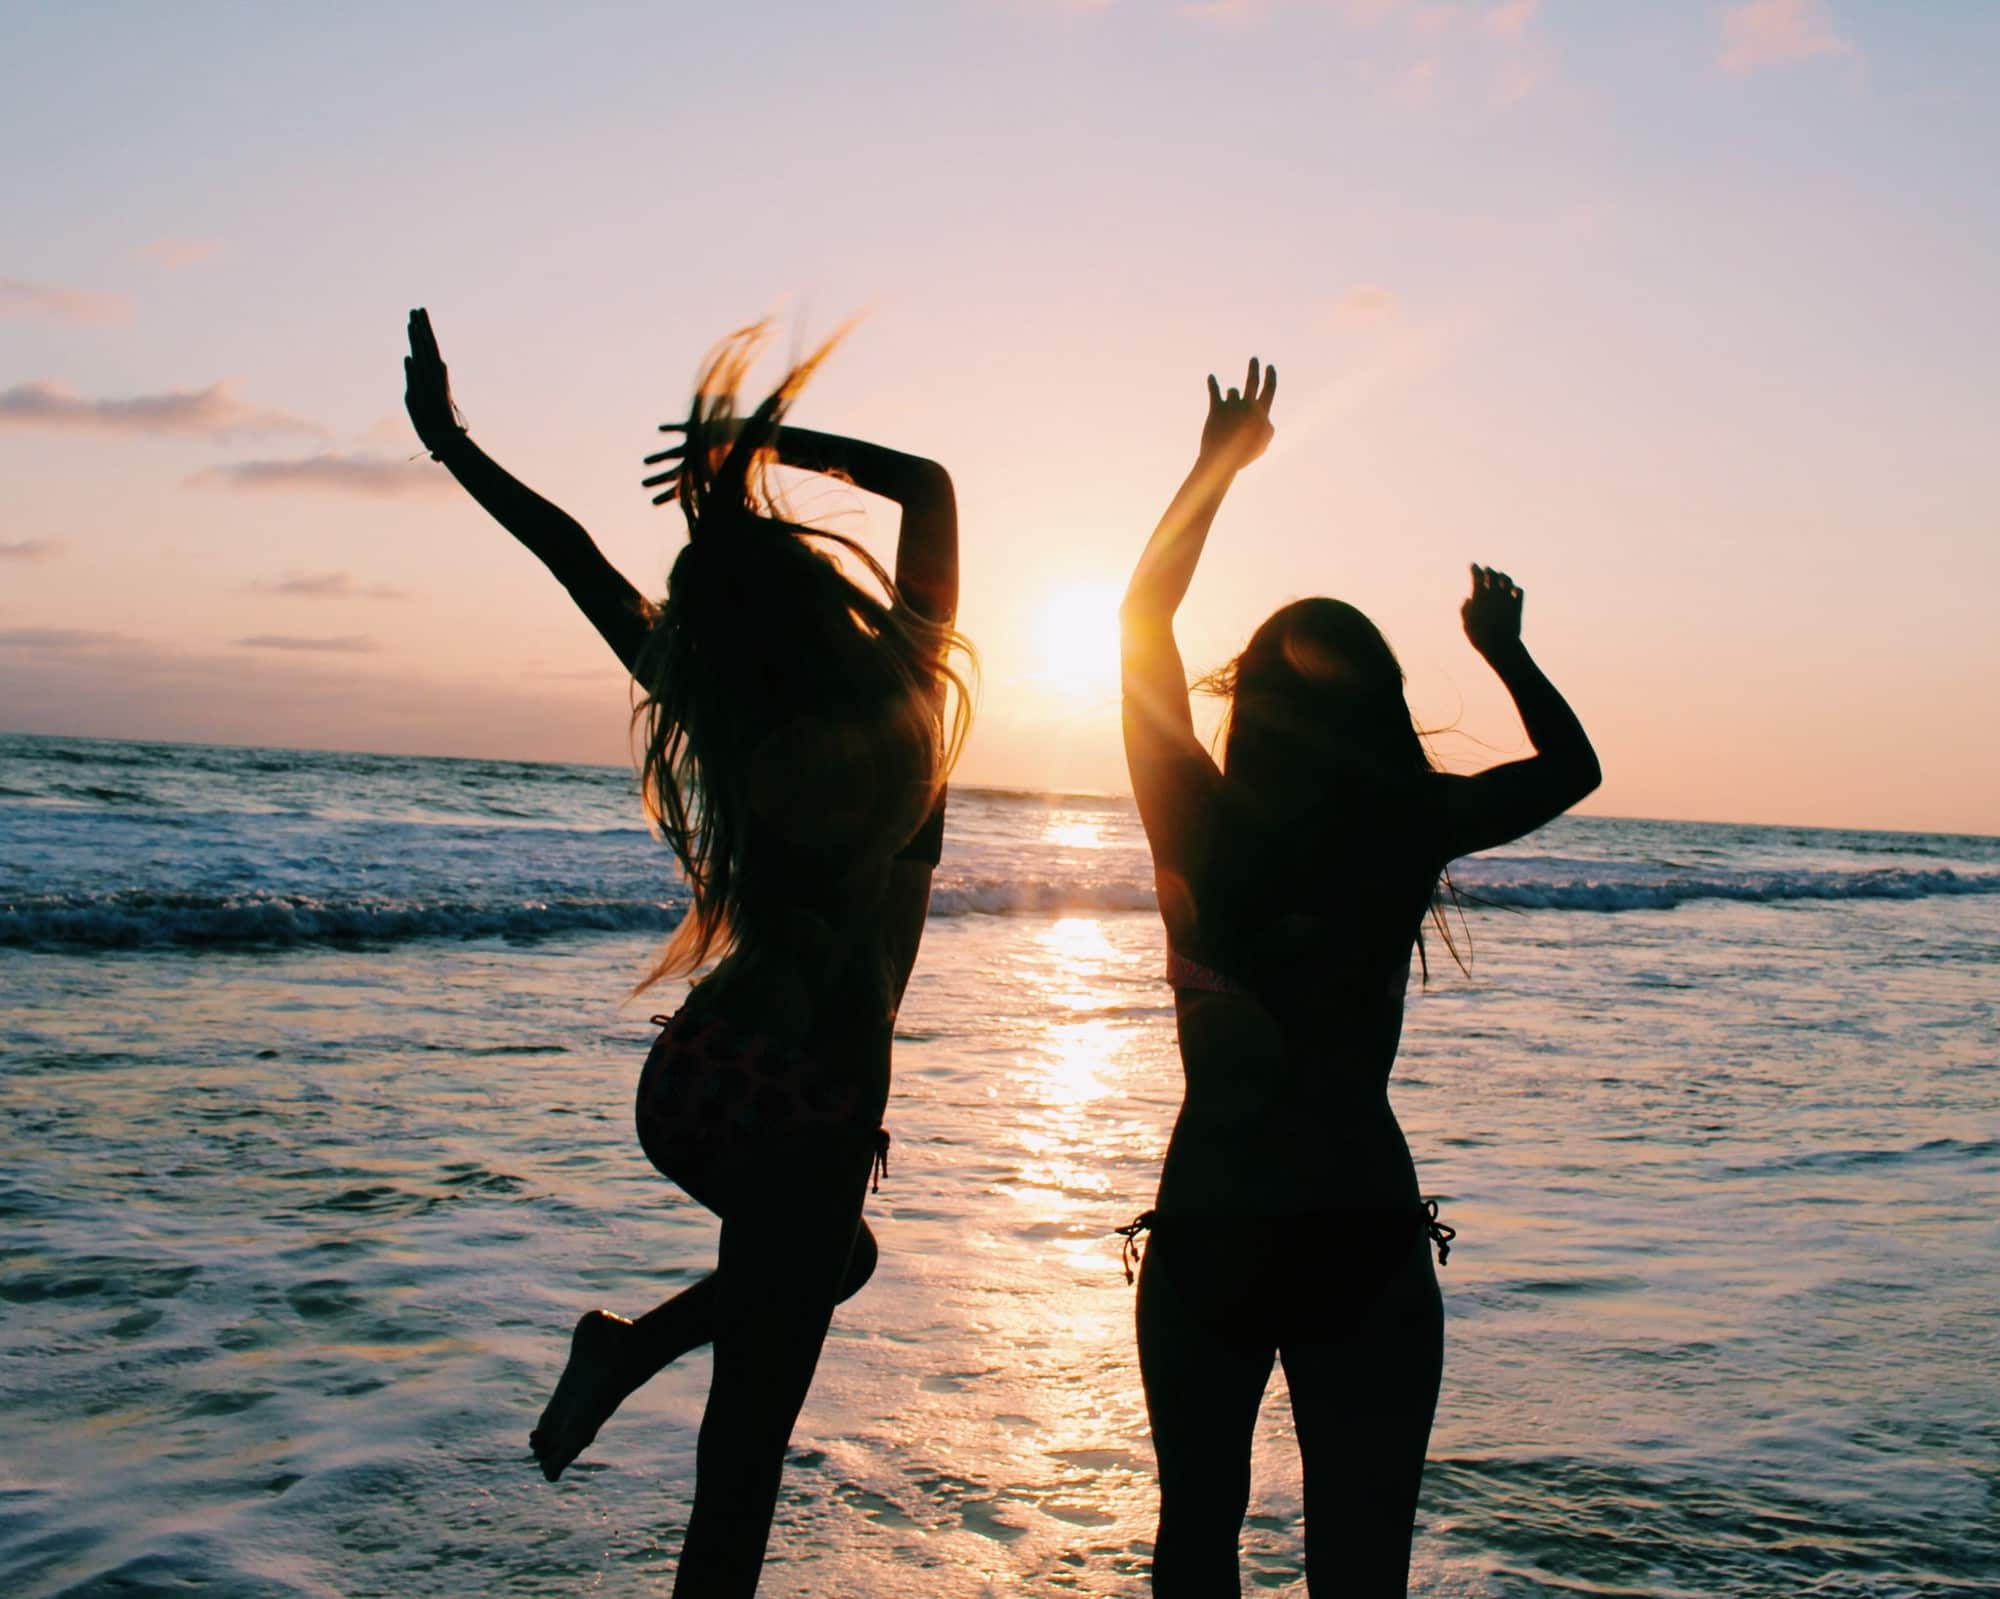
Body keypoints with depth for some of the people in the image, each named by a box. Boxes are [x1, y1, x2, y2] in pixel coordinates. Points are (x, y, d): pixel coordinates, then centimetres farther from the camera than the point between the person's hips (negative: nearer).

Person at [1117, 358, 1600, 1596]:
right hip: (1368, 1242, 0)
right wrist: (1505, 650, 20)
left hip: (1206, 1235, 1)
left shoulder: (1201, 832, -10)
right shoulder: (1410, 837, -10)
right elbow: (1573, 768, 10)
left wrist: (1220, 462, 11)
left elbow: (1142, 614, 3)